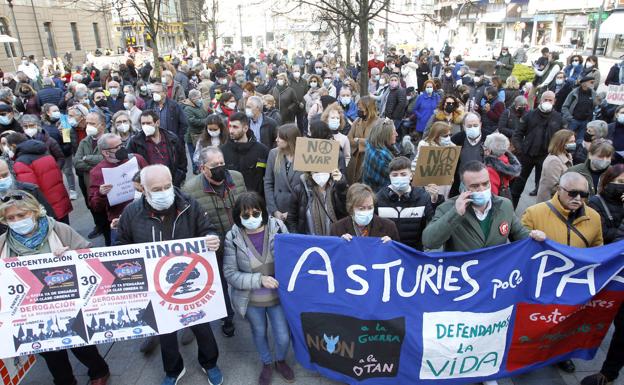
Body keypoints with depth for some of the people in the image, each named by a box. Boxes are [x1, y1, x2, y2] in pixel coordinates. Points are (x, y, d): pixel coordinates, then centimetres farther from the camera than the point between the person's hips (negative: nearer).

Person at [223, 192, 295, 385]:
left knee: (283, 337, 12)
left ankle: (281, 361, 46)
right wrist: (259, 279, -25)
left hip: (278, 296, 0)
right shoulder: (232, 237, -18)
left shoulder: (277, 227, -16)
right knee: (259, 333, 23)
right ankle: (267, 364, 52)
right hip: (251, 300, 0)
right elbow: (230, 273, -15)